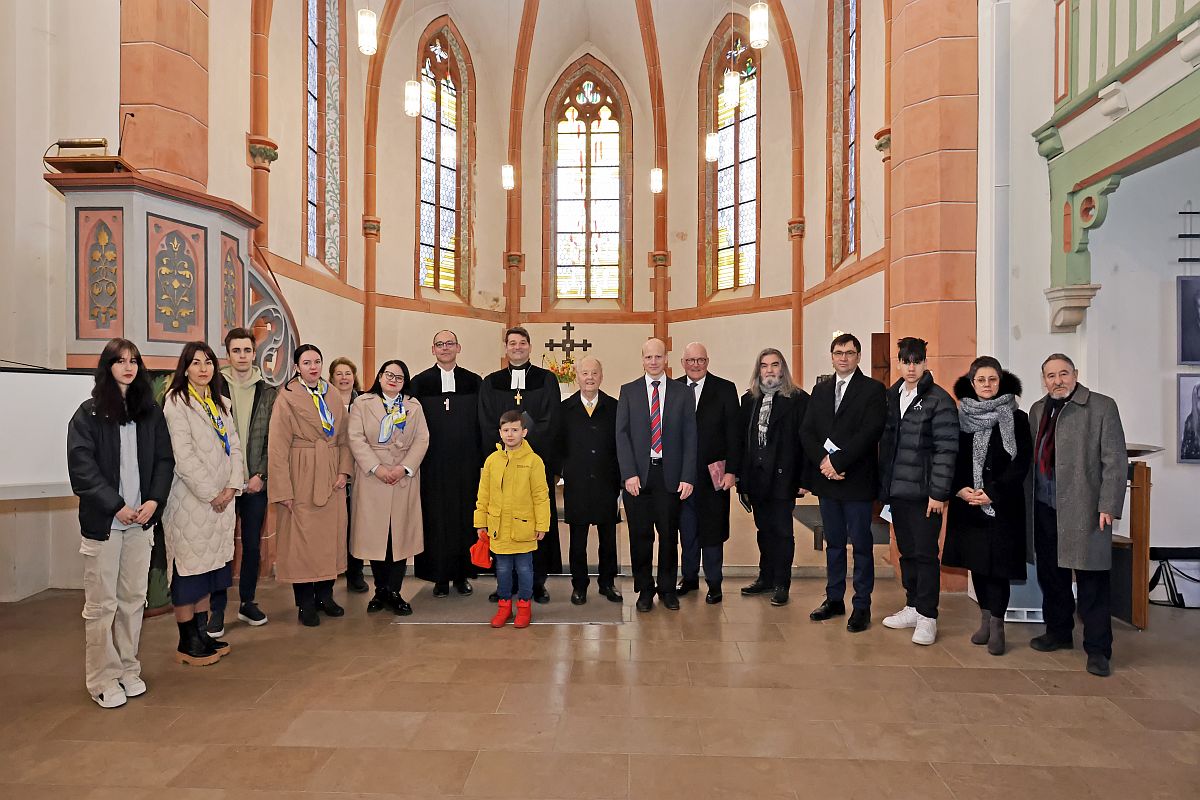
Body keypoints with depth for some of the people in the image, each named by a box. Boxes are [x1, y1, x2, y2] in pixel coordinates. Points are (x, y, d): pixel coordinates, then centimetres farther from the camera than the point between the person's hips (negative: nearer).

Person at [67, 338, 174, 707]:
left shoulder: (151, 412, 8)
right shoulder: (89, 413, -1)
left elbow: (164, 459, 6)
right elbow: (82, 467, -8)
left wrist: (154, 501, -8)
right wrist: (117, 506, -14)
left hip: (141, 520, 3)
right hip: (102, 521, -3)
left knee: (134, 598, 10)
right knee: (102, 603, 4)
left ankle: (128, 669, 23)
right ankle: (103, 679, 15)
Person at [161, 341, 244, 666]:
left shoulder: (220, 402, 14)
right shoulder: (176, 401, -7)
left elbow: (234, 445, 8)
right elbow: (183, 456, -14)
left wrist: (232, 486, -5)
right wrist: (211, 493, -13)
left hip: (221, 499, 7)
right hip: (191, 499, -6)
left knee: (208, 566, 13)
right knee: (188, 567, 2)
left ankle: (202, 633, 24)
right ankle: (187, 642, 14)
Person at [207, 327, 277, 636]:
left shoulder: (268, 391, 4)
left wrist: (260, 475, -5)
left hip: (256, 481, 2)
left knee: (253, 546, 11)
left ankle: (247, 602, 26)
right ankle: (217, 609, 18)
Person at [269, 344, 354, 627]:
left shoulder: (333, 396, 9)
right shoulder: (287, 398, -6)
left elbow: (344, 437, 9)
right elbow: (277, 447, -9)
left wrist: (344, 470, -3)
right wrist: (283, 488, -13)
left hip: (331, 476, 5)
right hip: (301, 477, -5)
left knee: (331, 534, 9)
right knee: (301, 537, 2)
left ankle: (325, 594, 23)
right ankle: (305, 603, 14)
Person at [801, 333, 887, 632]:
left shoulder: (873, 390, -4)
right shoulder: (820, 390, 12)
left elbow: (870, 433, -15)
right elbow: (806, 431, 5)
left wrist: (838, 462, -17)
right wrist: (823, 461, -10)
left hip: (857, 480, -5)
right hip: (826, 478, 5)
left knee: (861, 545, 4)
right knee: (833, 543, 14)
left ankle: (861, 606, 15)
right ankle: (834, 599, 25)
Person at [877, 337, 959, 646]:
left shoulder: (939, 400, -8)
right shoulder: (891, 396, 10)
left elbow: (946, 449, -12)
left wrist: (938, 493, -15)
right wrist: (884, 485, 9)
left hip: (924, 492, -6)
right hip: (897, 490, 6)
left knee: (925, 554, 2)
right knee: (907, 551, 15)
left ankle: (927, 617, 14)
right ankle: (913, 607, 28)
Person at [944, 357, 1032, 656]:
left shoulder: (1016, 418, -2)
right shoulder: (960, 416, 5)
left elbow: (1021, 462, -6)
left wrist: (992, 493, -14)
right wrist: (960, 489, -9)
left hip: (1002, 504, -3)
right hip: (967, 502, 3)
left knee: (997, 564, -2)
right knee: (976, 562, 9)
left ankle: (997, 625, 10)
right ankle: (985, 619, 22)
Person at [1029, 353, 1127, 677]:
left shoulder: (1102, 406, -4)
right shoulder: (1037, 410, 11)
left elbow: (1115, 461, -8)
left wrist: (1108, 507, -14)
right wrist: (1029, 502, 9)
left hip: (1084, 509, -5)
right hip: (1045, 508, 5)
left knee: (1092, 580, 0)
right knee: (1050, 575, 15)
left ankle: (1098, 649, 12)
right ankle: (1058, 632, 32)